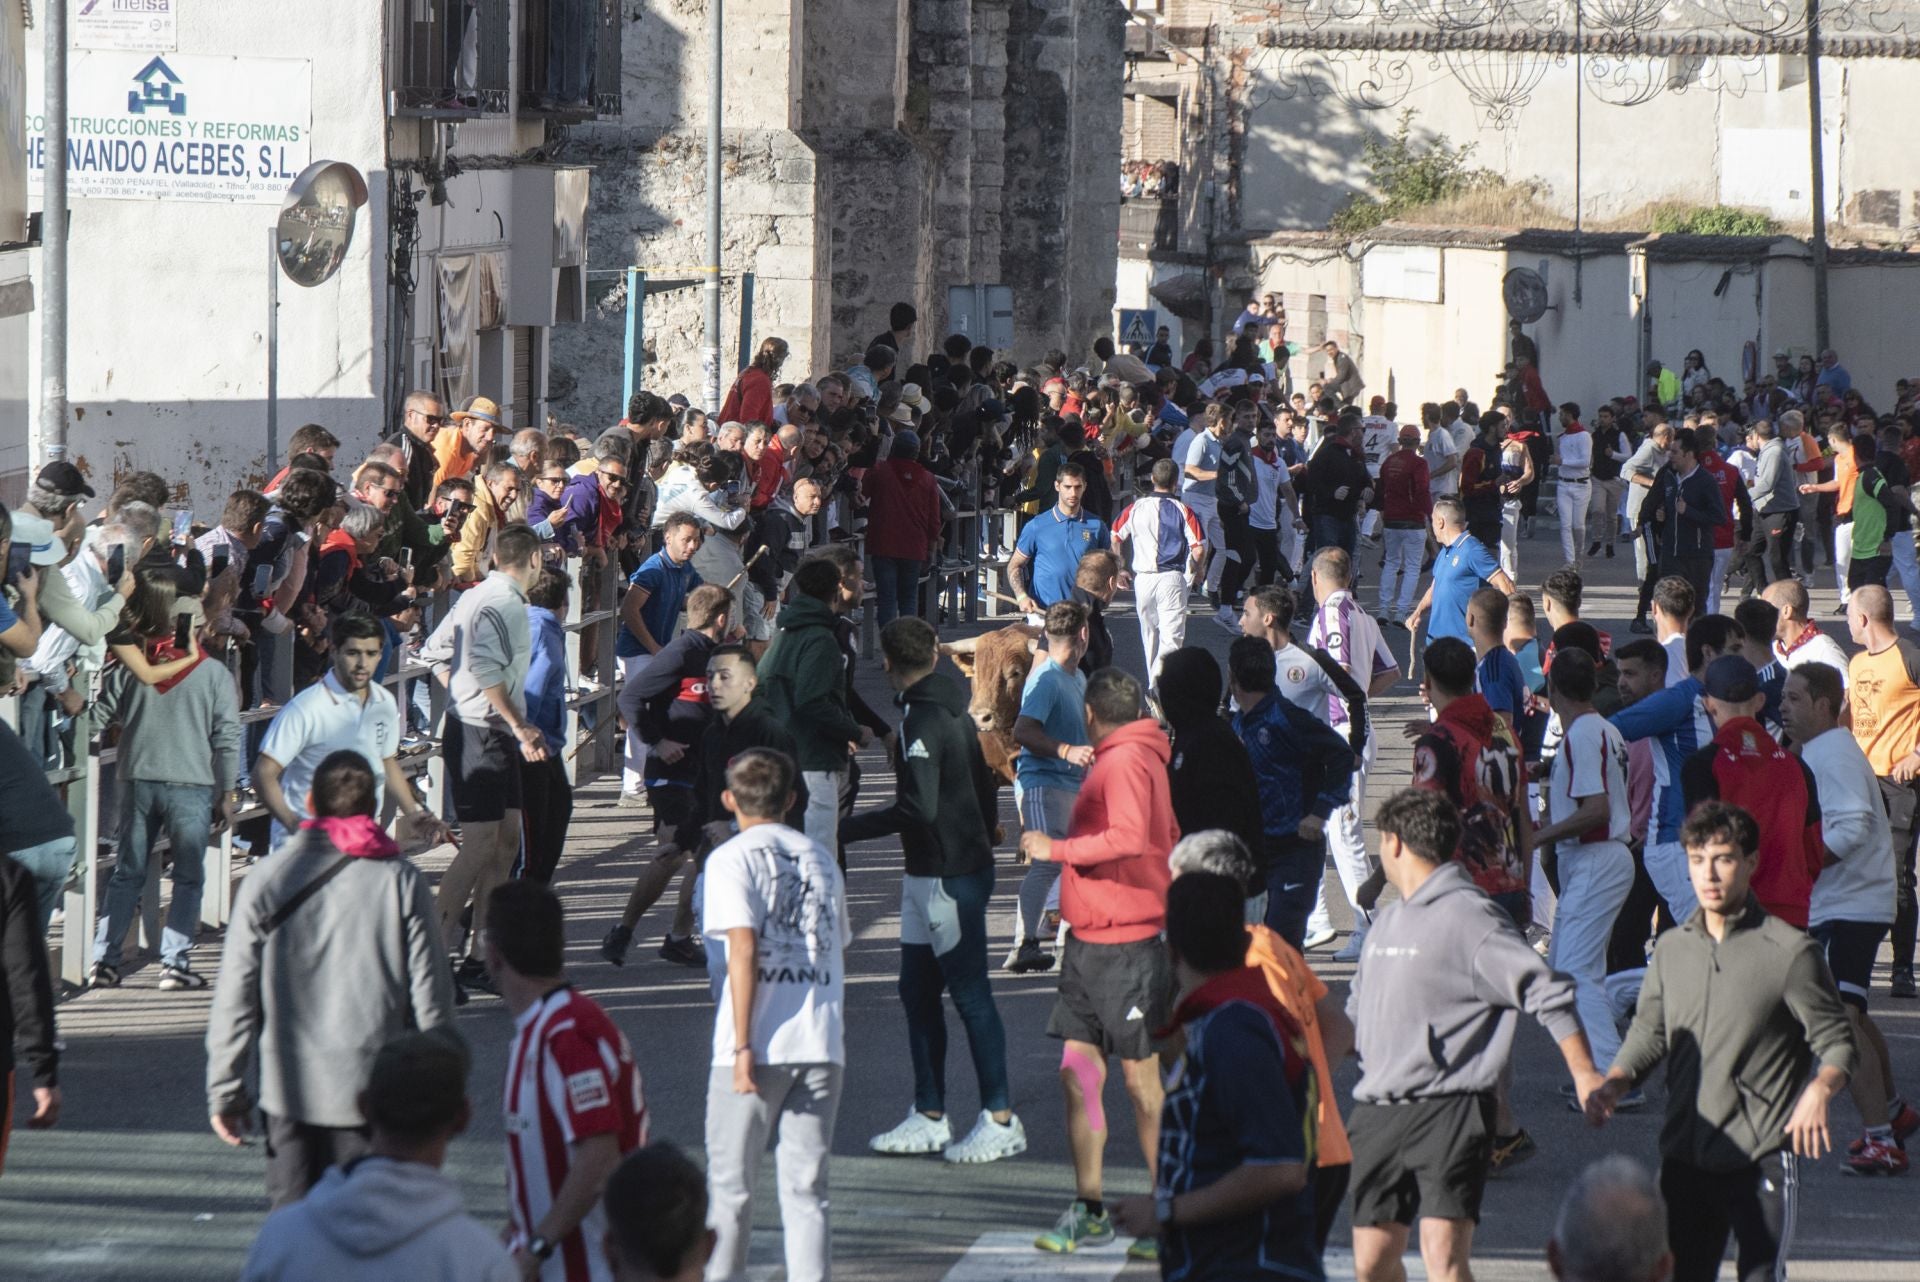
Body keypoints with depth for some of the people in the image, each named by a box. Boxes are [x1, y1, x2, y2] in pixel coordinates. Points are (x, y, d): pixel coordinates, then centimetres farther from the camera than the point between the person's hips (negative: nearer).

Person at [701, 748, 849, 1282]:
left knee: (731, 1185, 8)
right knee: (806, 1189, 4)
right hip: (820, 1045, 4)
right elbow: (837, 949, 15)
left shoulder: (732, 859, -2)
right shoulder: (821, 859, 14)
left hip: (758, 1045, -4)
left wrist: (742, 1045, -13)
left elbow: (743, 948, -12)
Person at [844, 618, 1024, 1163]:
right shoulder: (955, 713, 11)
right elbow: (985, 790, 18)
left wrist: (845, 830, -21)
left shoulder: (923, 722, -18)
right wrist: (981, 842, 25)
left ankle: (1001, 1120, 0)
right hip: (928, 876, 10)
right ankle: (929, 1118, 16)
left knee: (969, 992, -4)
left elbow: (918, 808, -26)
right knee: (917, 991, 12)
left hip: (949, 877, -10)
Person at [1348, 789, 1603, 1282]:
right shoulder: (1386, 922, 18)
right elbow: (1355, 1014, 30)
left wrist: (1584, 1074, -15)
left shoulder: (1468, 917, -8)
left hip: (1449, 1109, -8)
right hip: (1376, 1110, 8)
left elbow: (1547, 992, -11)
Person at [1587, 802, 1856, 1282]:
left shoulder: (1789, 952, -5)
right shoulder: (1671, 949, 10)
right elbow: (1648, 1035, 19)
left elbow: (1837, 1043, -2)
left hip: (1762, 1157, -5)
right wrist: (1612, 1084, -1)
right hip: (1685, 1157, 5)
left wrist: (1820, 1089, -24)